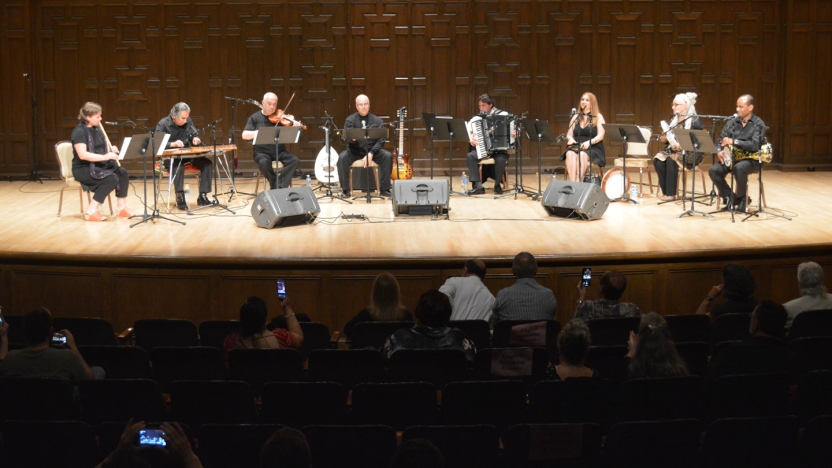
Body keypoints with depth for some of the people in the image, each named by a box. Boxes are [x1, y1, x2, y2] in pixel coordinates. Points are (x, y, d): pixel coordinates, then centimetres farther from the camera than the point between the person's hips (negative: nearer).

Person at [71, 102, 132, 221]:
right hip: (83, 169, -8)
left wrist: (111, 149, -5)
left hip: (100, 165, 8)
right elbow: (82, 155, -26)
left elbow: (104, 148, 20)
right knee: (112, 179, -29)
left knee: (123, 173, -16)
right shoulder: (79, 131, -16)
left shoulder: (97, 129, 10)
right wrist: (104, 157, -32)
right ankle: (91, 211, -23)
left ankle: (122, 208, -8)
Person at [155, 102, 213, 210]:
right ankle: (180, 198, -33)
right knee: (179, 166, -39)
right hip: (168, 157, -5)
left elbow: (195, 135, 14)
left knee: (206, 163, -15)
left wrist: (196, 140, -13)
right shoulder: (163, 124, -12)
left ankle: (203, 196, -12)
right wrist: (173, 144, -38)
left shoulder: (188, 122, 3)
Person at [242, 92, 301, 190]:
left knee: (295, 160, -25)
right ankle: (276, 186, -14)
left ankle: (278, 187, -23)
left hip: (279, 151, 2)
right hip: (262, 152, -2)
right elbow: (245, 135, -7)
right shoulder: (255, 118, 4)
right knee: (264, 162, -36)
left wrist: (294, 127, -21)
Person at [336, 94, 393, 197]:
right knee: (342, 157, -31)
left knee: (387, 156, -27)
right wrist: (352, 138, -35)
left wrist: (371, 153, -21)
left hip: (373, 150, 1)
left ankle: (385, 189, -14)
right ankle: (345, 189, -16)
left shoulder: (377, 120, 2)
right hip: (355, 150, -1)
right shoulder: (350, 120, 1)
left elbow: (381, 140, -5)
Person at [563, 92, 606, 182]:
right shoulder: (575, 117, 17)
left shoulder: (598, 117, 6)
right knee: (570, 154, -33)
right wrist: (570, 139, -11)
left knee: (582, 155, -37)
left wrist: (589, 142, -23)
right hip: (576, 147, 3)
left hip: (593, 149, -3)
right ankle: (572, 182, -42)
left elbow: (600, 136, -5)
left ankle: (578, 181, -43)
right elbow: (569, 134, 14)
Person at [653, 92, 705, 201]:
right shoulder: (673, 120, 15)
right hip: (673, 149, 6)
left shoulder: (694, 120, -5)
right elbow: (669, 139, 20)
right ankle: (665, 191, -16)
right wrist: (664, 139, -6)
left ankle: (671, 193, -25)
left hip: (689, 152, -6)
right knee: (658, 159, -23)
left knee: (671, 160, -34)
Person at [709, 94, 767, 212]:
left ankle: (741, 198, -14)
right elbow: (720, 141, 9)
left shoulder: (758, 124, -6)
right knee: (714, 170, -22)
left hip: (751, 160, -5)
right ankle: (730, 198, -5)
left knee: (739, 168, -39)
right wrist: (719, 151, -15)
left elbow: (755, 145, -21)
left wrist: (733, 141, -25)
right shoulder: (732, 122, 9)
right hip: (732, 157, 5)